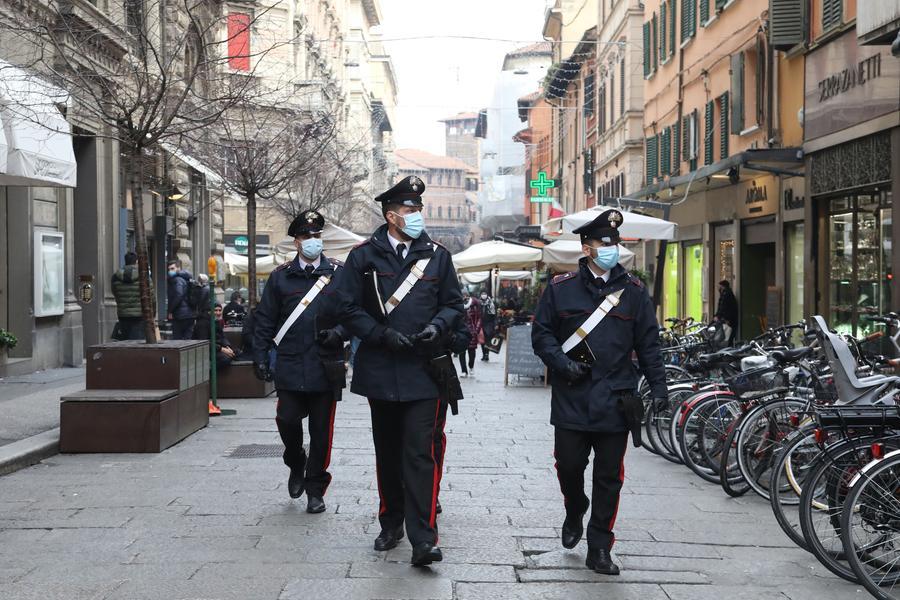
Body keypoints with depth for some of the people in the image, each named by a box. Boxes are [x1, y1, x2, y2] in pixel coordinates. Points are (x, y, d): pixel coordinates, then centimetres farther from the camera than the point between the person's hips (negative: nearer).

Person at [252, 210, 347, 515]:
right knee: (287, 420, -4)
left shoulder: (339, 273, 5)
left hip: (325, 366, 0)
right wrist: (259, 357, 2)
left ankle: (315, 489, 18)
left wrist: (338, 332, -13)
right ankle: (296, 466, 27)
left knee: (321, 430, 4)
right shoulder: (280, 276, 7)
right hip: (290, 366, 1)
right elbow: (264, 319, 8)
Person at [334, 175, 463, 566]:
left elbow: (454, 303, 10)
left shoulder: (437, 255, 5)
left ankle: (423, 539, -7)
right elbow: (348, 308, 0)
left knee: (419, 453, -8)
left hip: (422, 369, -1)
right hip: (380, 369, 1)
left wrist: (437, 326, -10)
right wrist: (382, 334, -13)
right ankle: (391, 524, 30)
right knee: (387, 452, 14)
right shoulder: (364, 256, 1)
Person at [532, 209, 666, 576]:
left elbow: (648, 343, 9)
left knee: (609, 476, 4)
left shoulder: (633, 291, 8)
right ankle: (574, 515, 35)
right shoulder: (560, 288, 5)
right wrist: (561, 362, -10)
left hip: (614, 401, 1)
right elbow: (541, 334, 7)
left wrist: (658, 386, 2)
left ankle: (599, 549, 14)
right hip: (571, 398, 0)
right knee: (569, 465, 3)